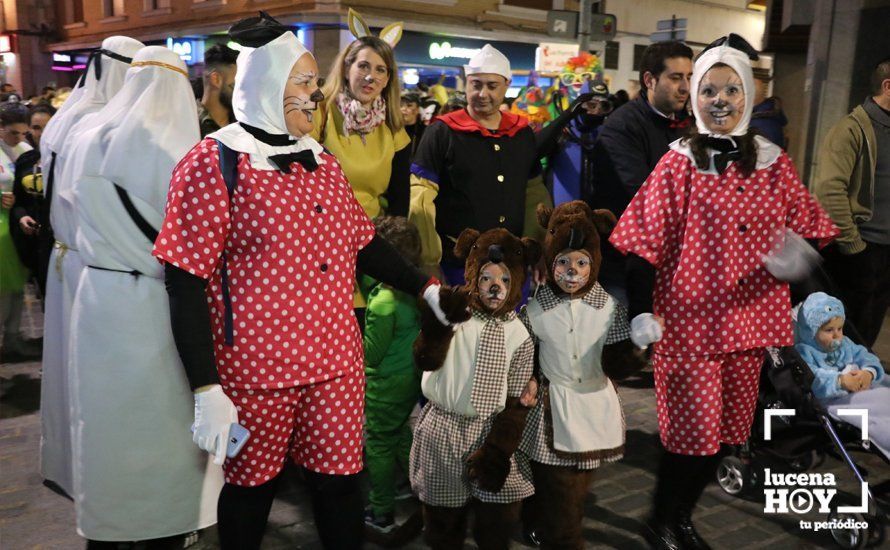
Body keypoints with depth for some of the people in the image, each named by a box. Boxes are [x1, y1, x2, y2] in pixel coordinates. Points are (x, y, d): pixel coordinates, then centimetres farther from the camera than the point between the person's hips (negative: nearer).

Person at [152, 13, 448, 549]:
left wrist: (426, 287, 8)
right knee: (251, 487, 13)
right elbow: (185, 284, -13)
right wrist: (206, 391, -17)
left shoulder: (323, 163, 11)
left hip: (337, 363, 5)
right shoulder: (214, 163, -9)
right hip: (256, 370, -5)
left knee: (340, 483, 11)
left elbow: (363, 244, 18)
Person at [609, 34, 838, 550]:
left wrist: (797, 255, -17)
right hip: (690, 315, -4)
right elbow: (645, 241, -8)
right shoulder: (679, 163, -5)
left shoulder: (774, 163, 6)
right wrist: (641, 310, -16)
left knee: (726, 430, 14)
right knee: (692, 430, -1)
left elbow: (811, 230, 6)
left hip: (750, 315, 5)